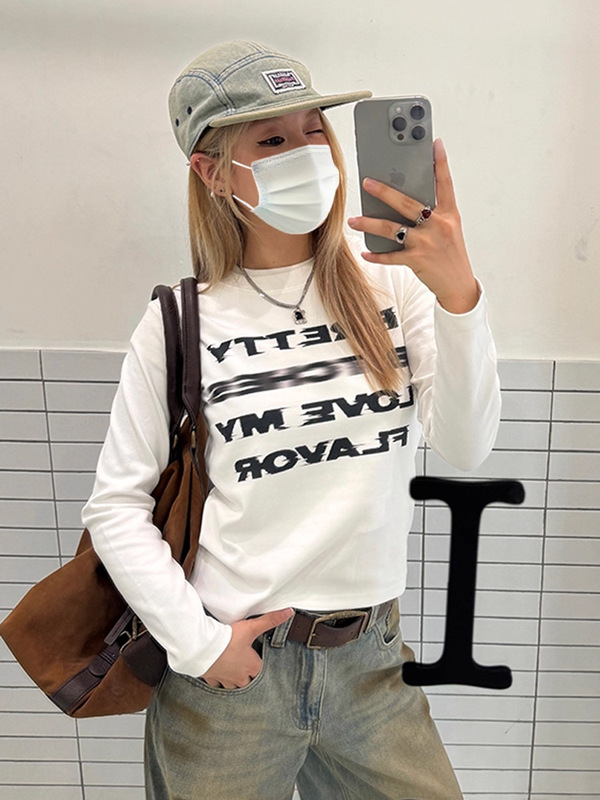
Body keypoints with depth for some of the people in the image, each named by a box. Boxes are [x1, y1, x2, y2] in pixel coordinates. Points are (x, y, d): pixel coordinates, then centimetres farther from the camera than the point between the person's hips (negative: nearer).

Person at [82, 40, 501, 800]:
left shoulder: (390, 285, -4)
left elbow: (466, 446, -13)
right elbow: (115, 505, -5)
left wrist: (457, 291, -25)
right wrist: (197, 642, -10)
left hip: (370, 656, 3)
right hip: (231, 669, -2)